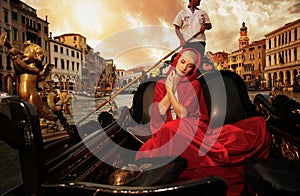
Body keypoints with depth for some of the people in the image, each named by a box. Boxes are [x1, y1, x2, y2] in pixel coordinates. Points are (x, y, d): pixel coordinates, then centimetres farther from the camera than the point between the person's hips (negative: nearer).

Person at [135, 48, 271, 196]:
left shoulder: (194, 84, 10)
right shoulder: (160, 84, 15)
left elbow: (183, 113, -4)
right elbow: (160, 111, -1)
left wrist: (170, 89, -5)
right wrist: (170, 89, -1)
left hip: (194, 128, 0)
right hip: (169, 132, 1)